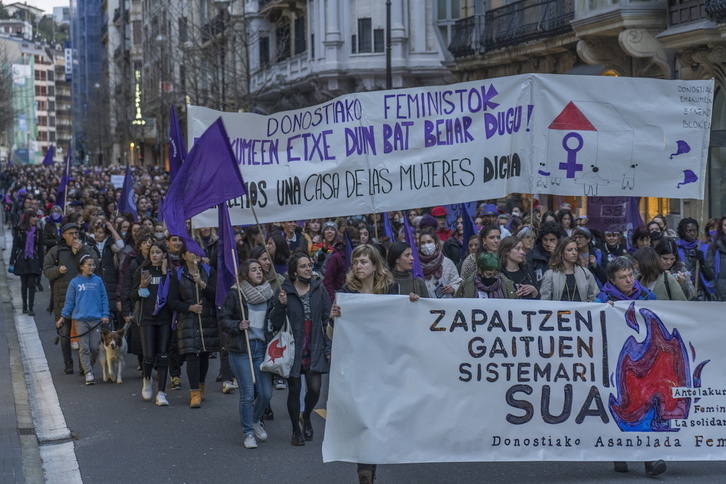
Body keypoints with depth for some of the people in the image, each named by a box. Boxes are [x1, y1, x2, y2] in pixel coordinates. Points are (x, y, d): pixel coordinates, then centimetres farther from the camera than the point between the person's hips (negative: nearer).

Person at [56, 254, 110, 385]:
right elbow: (69, 301, 7)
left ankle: (89, 366, 24)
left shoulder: (98, 281, 4)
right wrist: (63, 317, 4)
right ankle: (88, 374, -1)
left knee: (94, 348, 1)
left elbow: (104, 299, 7)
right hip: (80, 319, -1)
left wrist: (105, 315, 0)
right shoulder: (75, 282, 2)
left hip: (96, 319, 1)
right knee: (84, 348, -3)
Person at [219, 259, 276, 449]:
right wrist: (238, 326, -16)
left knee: (266, 393, 0)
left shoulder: (270, 294, 7)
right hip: (241, 349, -3)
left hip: (263, 348, 3)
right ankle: (248, 433, 12)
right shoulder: (235, 294, -2)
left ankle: (256, 420, 31)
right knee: (247, 393, -4)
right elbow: (223, 320, 1)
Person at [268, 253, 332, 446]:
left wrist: (328, 346, 1)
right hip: (293, 349, -2)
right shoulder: (284, 291, -5)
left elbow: (327, 318, 6)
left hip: (314, 349, 2)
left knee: (315, 388, -5)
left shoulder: (319, 289, 3)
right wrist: (280, 305, -23)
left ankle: (306, 416, 27)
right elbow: (275, 323, -5)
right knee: (294, 390, 5)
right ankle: (296, 431, 22)